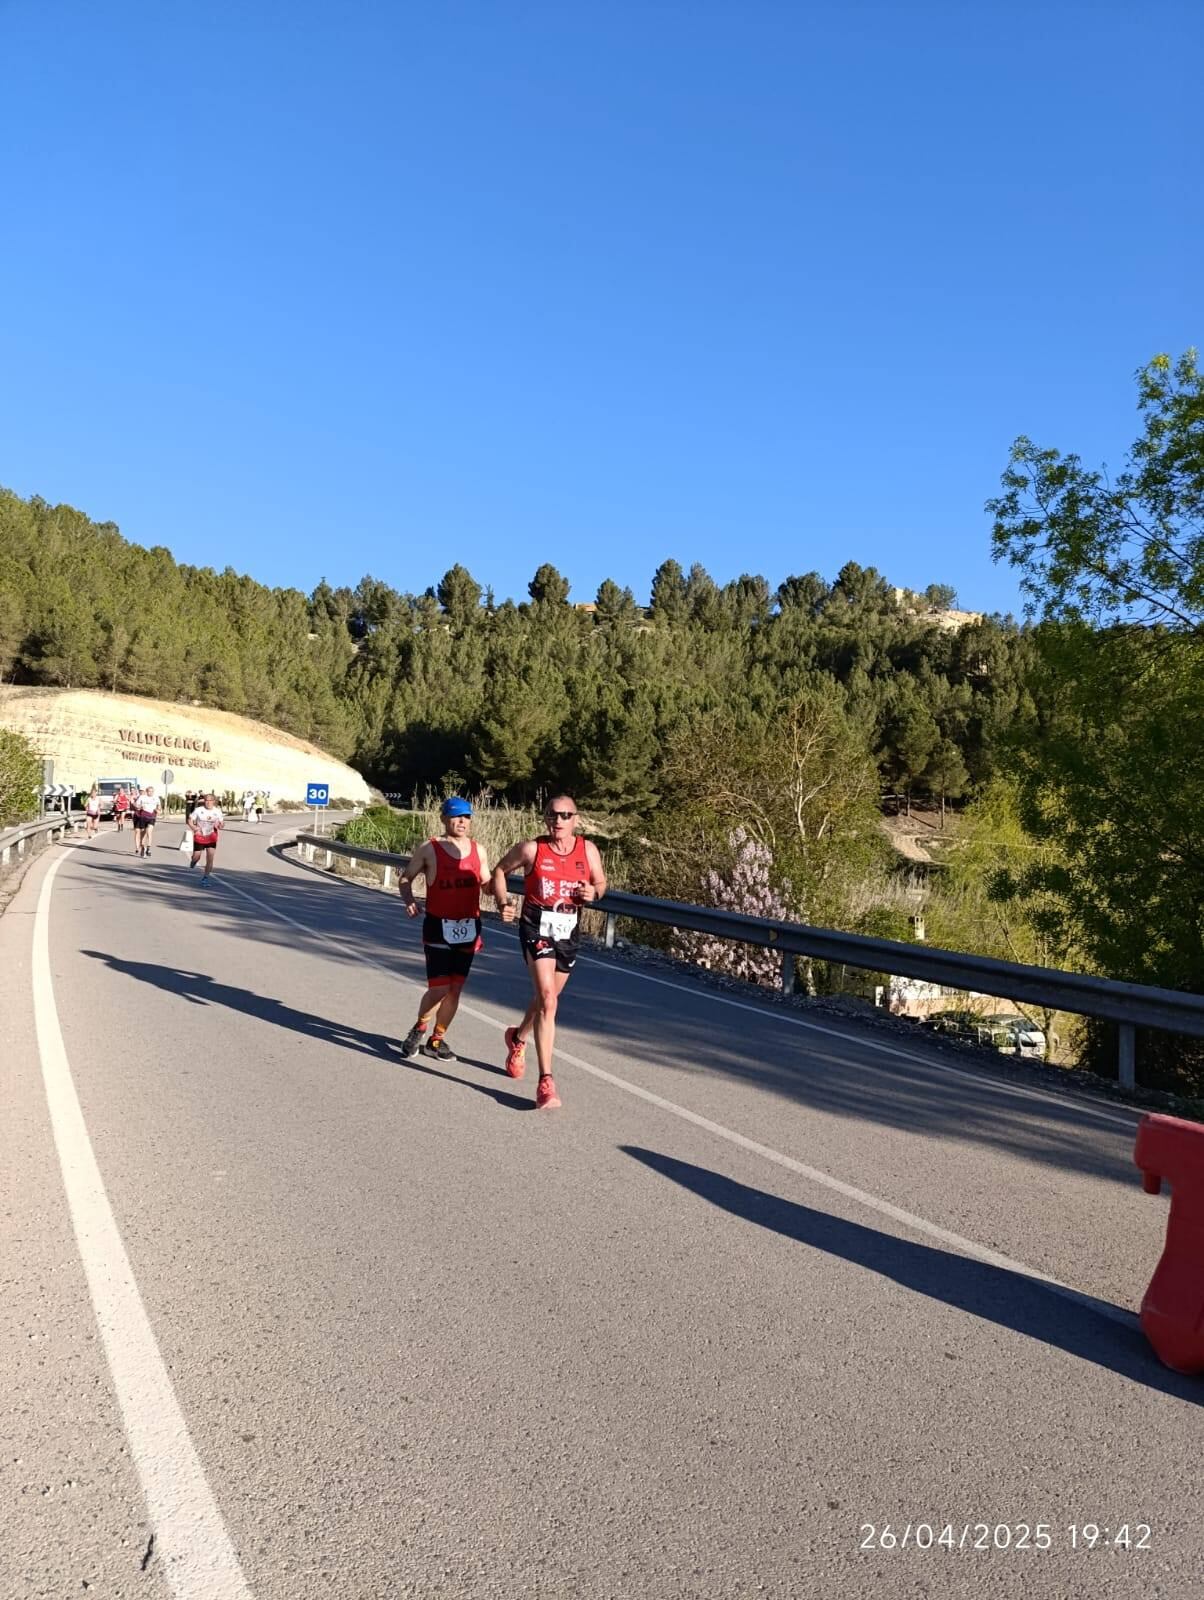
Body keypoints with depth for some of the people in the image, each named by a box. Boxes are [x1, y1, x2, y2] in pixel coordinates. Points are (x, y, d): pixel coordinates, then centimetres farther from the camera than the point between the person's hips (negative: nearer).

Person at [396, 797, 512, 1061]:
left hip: (468, 929, 4)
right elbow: (405, 878, 4)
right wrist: (409, 901, -14)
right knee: (439, 989, -9)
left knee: (455, 989, 9)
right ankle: (419, 1029, 20)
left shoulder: (478, 850, 6)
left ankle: (436, 1041, 27)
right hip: (438, 927, -4)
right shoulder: (429, 849, -5)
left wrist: (503, 901, 1)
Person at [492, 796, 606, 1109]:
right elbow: (500, 870, 8)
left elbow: (601, 882, 12)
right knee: (547, 1000, -18)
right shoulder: (531, 849, -7)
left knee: (546, 998, 21)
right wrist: (502, 903, -3)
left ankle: (518, 1038, 53)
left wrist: (594, 892, -10)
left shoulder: (588, 850, -1)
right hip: (536, 929, -4)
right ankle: (545, 1080, -16)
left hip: (568, 933, 4)